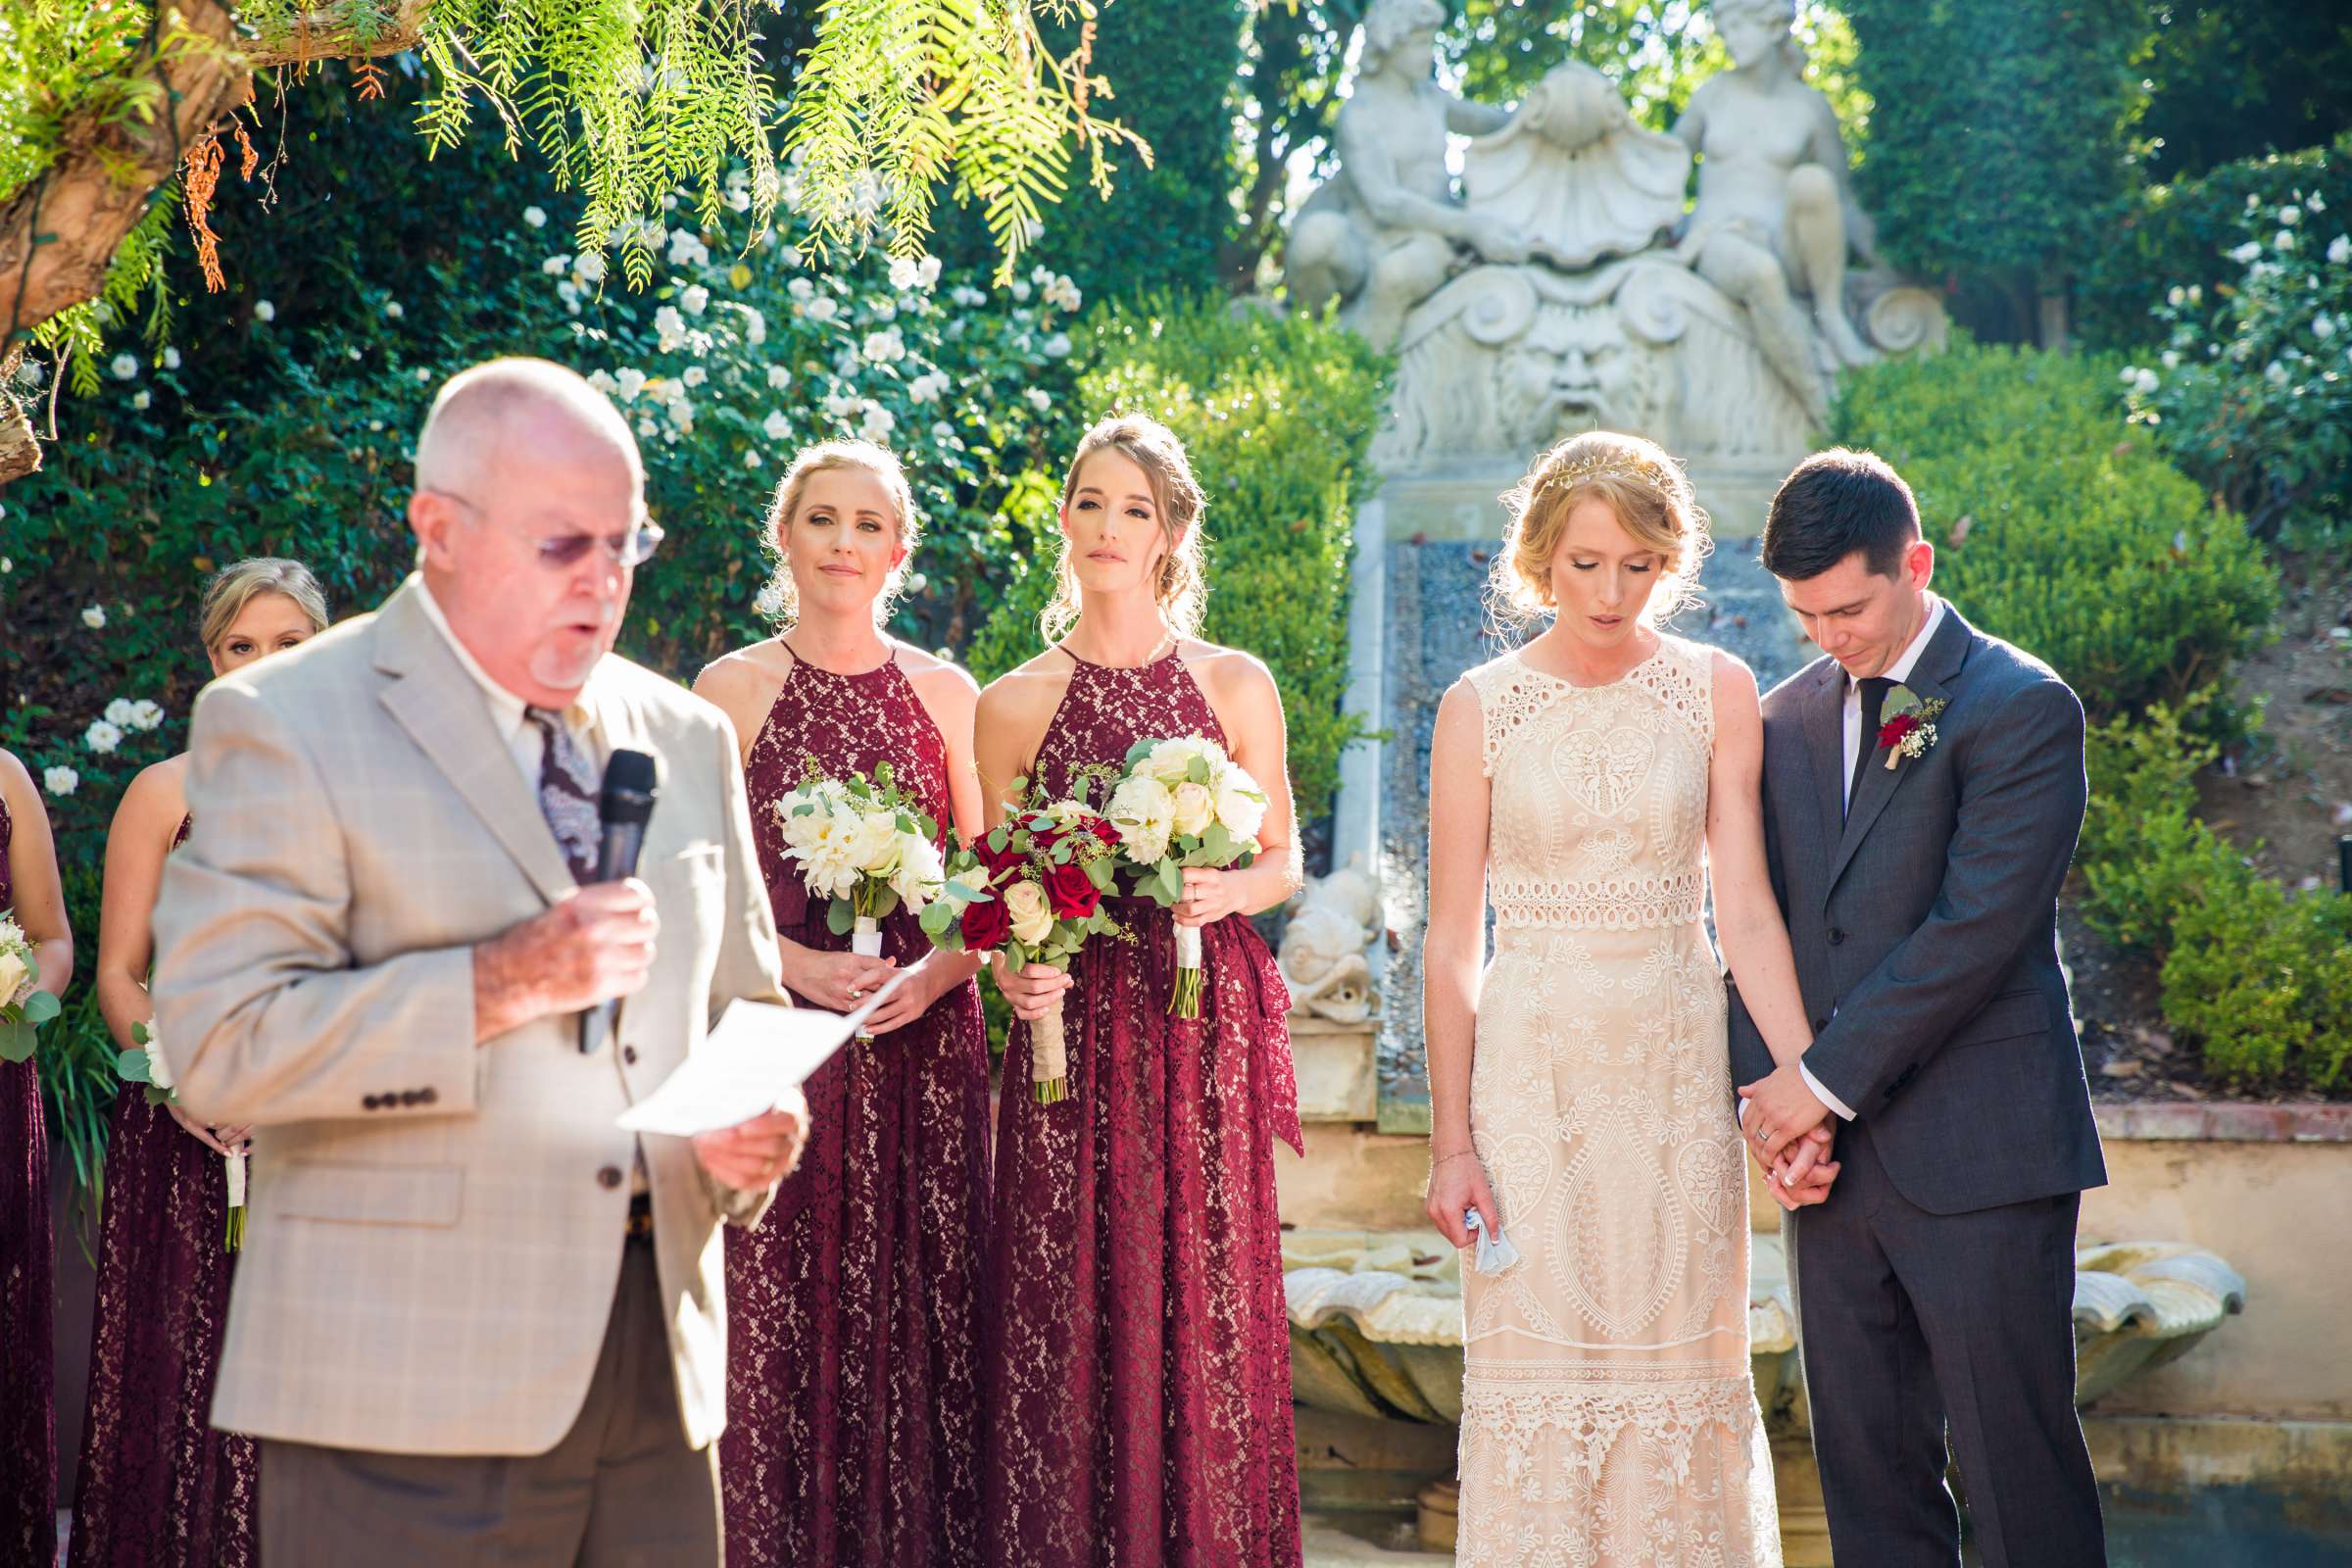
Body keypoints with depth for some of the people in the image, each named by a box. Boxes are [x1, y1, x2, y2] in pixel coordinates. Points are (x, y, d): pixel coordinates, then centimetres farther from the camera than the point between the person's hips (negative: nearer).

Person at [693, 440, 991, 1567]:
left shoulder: (944, 694, 9)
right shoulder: (731, 691, 4)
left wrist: (932, 974, -9)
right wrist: (799, 966, -14)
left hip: (922, 1046, 2)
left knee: (918, 1312, 0)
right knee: (778, 1321, -4)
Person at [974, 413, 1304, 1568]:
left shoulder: (1234, 686, 6)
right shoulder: (1014, 704, 6)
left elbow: (1283, 859, 11)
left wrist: (1226, 890, -9)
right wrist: (1006, 968, -10)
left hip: (1201, 1028, 0)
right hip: (1071, 1030, 0)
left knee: (1202, 1301, 0)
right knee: (1065, 1308, -2)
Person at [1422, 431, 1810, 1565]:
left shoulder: (1716, 693, 1)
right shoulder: (1480, 709, -1)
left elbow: (1747, 913, -2)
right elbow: (1451, 942, 0)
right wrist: (1451, 1141, -3)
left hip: (1677, 1070, 1)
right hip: (1533, 1071, -1)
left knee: (1682, 1371, 5)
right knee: (1535, 1370, 1)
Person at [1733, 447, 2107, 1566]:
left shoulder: (2023, 707, -7)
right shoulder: (1786, 718, 14)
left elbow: (1977, 925, -15)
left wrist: (1828, 1077, -13)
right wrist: (1761, 1080, -1)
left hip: (1979, 1155, -6)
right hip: (1833, 1148, 6)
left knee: (2019, 1472, -2)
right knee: (1866, 1471, 9)